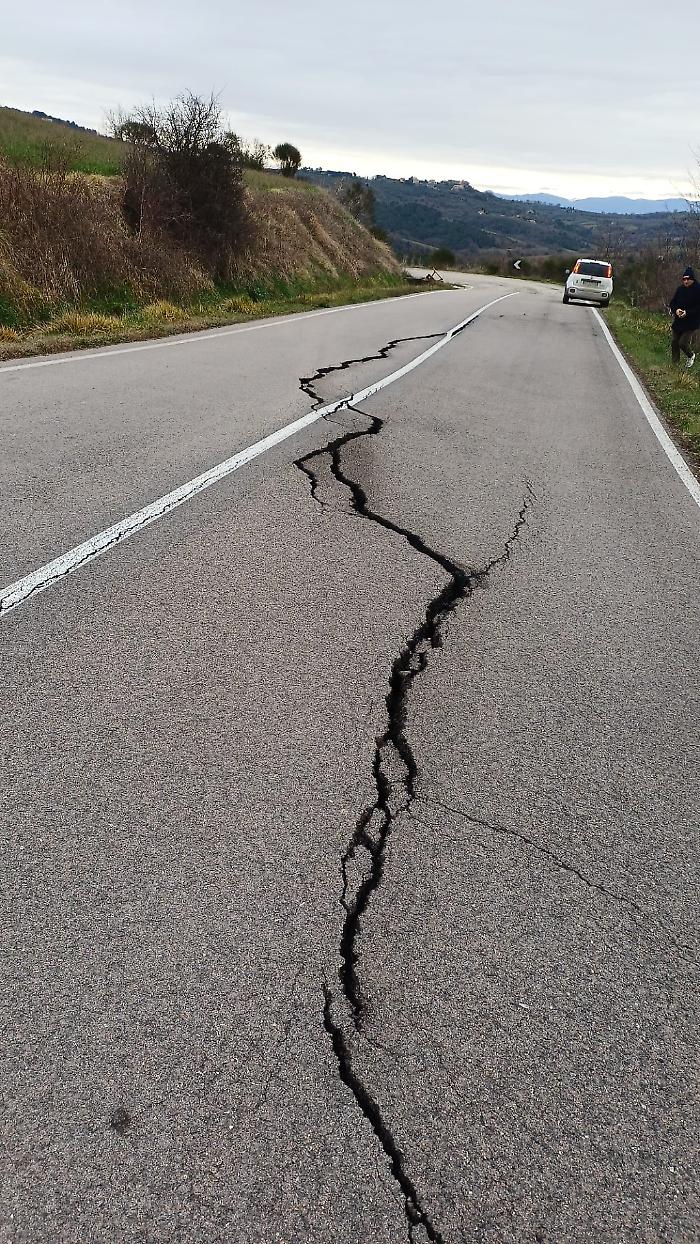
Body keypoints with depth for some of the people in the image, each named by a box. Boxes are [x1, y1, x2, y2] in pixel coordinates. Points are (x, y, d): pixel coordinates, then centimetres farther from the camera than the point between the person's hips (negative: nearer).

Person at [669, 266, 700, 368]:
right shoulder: (680, 289, 3)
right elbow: (672, 303, 9)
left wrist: (687, 312, -24)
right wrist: (676, 310, -12)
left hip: (691, 322, -6)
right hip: (678, 321, 6)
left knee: (683, 343, -10)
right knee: (674, 343, 9)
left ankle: (691, 356, 22)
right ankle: (675, 363, 25)